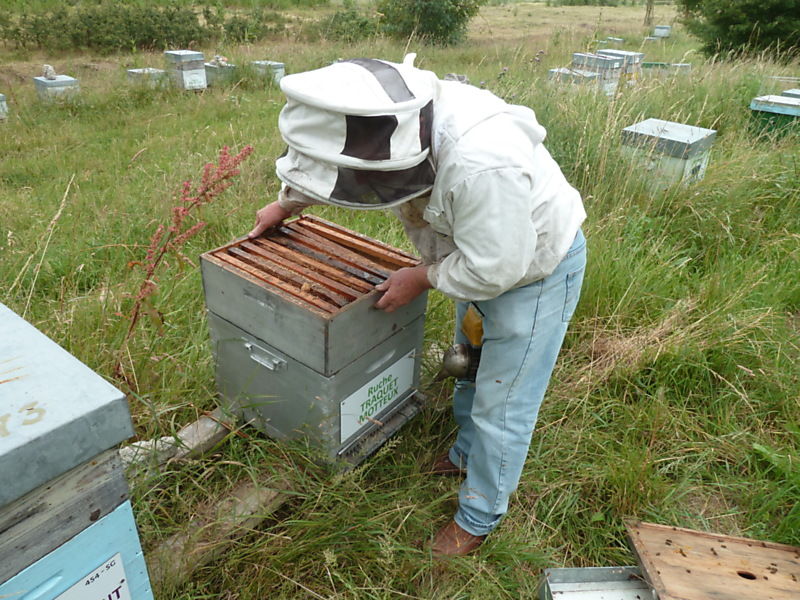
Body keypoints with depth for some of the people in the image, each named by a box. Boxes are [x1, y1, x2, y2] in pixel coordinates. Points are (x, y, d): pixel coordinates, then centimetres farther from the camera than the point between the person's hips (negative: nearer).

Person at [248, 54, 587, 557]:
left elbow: (492, 269, -33)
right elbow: (332, 160, 4)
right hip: (482, 254, 8)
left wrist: (422, 278, -17)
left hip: (535, 268, -8)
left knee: (501, 404, 4)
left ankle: (478, 518, 27)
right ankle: (468, 455, 50)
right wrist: (285, 204, 16)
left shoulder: (480, 165, -44)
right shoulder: (396, 119, -17)